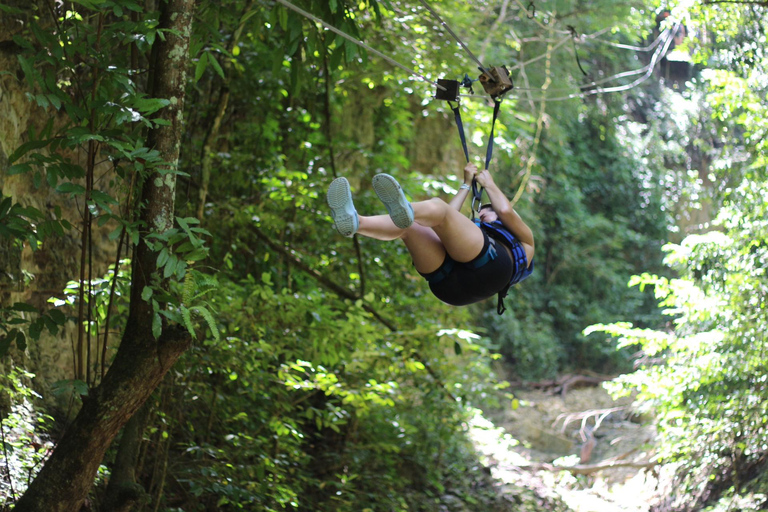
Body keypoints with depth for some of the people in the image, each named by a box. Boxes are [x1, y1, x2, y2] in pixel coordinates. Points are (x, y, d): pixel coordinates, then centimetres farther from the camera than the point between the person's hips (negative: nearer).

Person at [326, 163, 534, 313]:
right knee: (405, 225, -15)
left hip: (490, 266, -5)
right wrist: (466, 185, 56)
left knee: (437, 207, -24)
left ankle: (403, 210, -62)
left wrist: (489, 184, 38)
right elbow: (450, 216, 46)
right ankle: (354, 222, -47)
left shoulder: (523, 239, 39)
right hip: (450, 285, 5)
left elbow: (506, 211, 22)